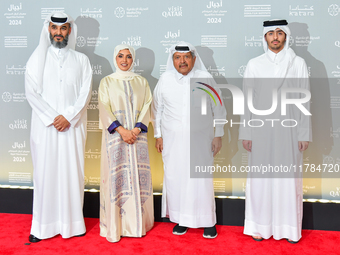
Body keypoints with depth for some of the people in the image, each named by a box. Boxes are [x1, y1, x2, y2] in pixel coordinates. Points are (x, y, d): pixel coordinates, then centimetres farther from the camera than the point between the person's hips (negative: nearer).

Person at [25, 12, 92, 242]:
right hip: (44, 126, 0)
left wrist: (68, 117, -12)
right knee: (45, 173, 2)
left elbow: (85, 93, 0)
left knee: (72, 172, 3)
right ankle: (42, 225, 11)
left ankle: (73, 222, 14)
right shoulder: (38, 58, 8)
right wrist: (52, 118, -11)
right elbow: (32, 92, -1)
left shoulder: (81, 60, 9)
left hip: (73, 126, 0)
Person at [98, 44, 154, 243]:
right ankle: (115, 225, 8)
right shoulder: (107, 82, 7)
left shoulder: (141, 82, 11)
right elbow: (105, 109, -3)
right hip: (115, 135, -2)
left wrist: (136, 130, -11)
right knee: (116, 177, -2)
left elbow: (146, 107, 4)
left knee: (138, 176, 2)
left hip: (137, 135, 2)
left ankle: (137, 223, 15)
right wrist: (121, 130, -15)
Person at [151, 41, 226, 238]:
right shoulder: (165, 80, 3)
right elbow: (157, 110, 11)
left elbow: (219, 109, 6)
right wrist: (158, 135, 9)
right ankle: (181, 219, 21)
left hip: (200, 139, -1)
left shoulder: (206, 79, -1)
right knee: (175, 178, 4)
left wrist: (218, 135, 4)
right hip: (172, 140, 2)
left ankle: (208, 221, 17)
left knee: (202, 178, 0)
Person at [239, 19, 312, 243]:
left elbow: (304, 101, 2)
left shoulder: (298, 63, 3)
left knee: (289, 178, 4)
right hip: (261, 129, 1)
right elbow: (248, 101, 4)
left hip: (288, 128, 0)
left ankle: (290, 227, 18)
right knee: (260, 177, 4)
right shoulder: (254, 64, 4)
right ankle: (261, 226, 17)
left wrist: (304, 133, -2)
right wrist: (246, 133, 0)